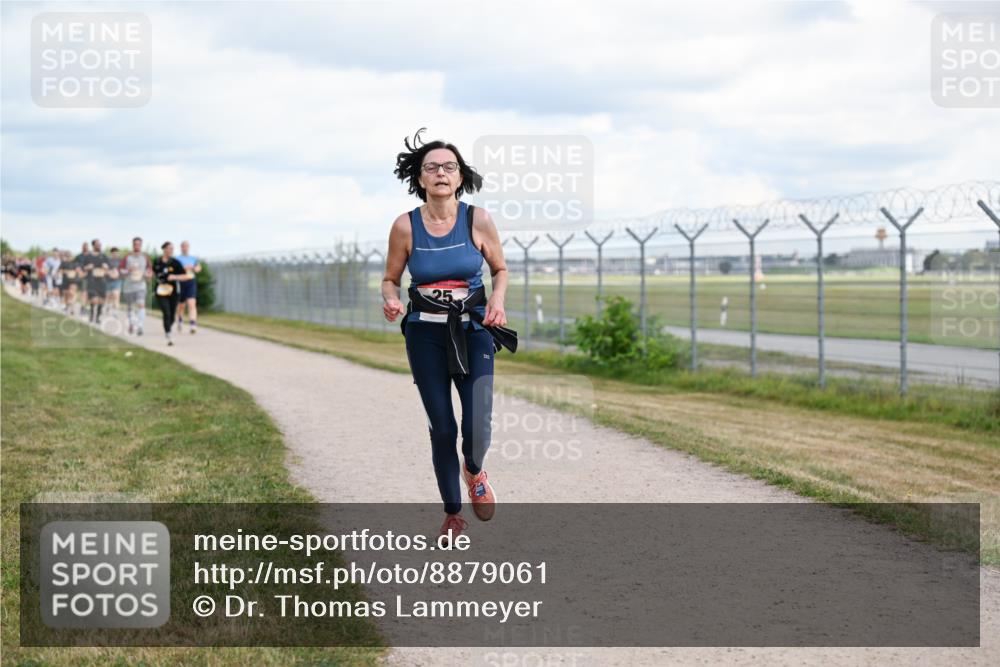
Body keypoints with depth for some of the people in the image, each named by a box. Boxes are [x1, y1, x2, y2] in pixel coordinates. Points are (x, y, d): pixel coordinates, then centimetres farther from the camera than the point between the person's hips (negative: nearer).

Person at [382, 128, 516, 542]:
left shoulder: (478, 220, -6)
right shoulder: (405, 226, -6)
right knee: (442, 429, 0)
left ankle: (474, 471, 27)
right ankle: (453, 514, 19)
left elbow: (501, 270, 8)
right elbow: (390, 279, 6)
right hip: (426, 335, 0)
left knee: (478, 428, -10)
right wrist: (390, 300, -16)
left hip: (474, 332, 0)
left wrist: (497, 300, -12)